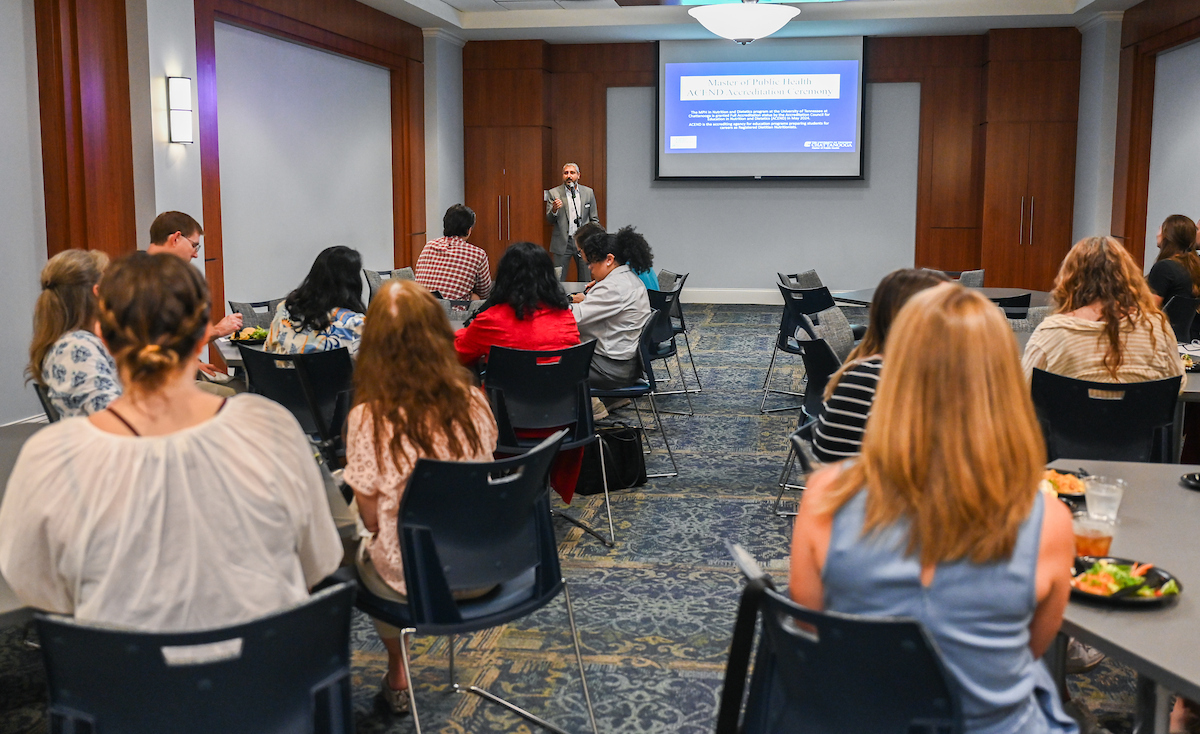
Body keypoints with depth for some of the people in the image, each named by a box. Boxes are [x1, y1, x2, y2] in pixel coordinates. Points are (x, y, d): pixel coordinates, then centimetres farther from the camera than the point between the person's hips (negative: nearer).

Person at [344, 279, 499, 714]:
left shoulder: (368, 417, -19)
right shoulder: (473, 403, -9)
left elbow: (371, 517, -10)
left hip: (412, 580, -3)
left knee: (363, 552, 32)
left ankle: (398, 676, 43)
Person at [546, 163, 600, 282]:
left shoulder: (588, 192, 7)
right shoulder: (554, 193, 2)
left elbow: (594, 219, 12)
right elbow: (549, 221, 1)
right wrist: (554, 210, -20)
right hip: (562, 243, -1)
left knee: (585, 281, 4)